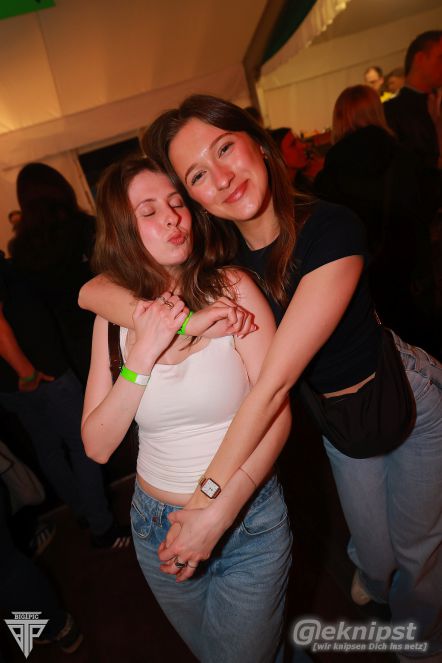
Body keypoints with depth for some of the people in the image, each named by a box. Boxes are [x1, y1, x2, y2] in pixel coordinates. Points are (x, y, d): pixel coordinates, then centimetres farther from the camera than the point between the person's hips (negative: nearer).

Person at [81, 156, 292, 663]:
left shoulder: (232, 288, -15)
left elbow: (277, 410, -19)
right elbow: (97, 446, -10)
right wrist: (142, 354, -22)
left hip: (248, 519, -3)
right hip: (157, 527, 4)